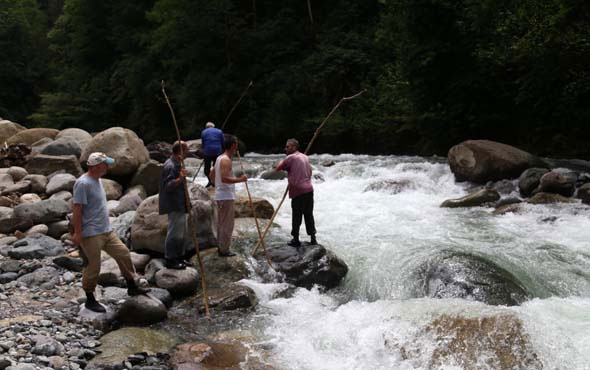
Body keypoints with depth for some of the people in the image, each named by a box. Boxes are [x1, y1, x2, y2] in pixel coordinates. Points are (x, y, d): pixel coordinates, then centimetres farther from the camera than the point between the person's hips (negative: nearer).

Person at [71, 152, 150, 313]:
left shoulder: (97, 180, 11)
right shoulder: (83, 183, -18)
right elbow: (77, 210, -20)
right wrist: (77, 233, -20)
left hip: (107, 231, 9)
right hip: (91, 234, -9)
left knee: (123, 253, 9)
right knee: (93, 267, 0)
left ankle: (132, 286, 22)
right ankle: (90, 299, 15)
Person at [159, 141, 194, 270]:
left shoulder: (176, 164, 15)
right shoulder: (170, 166, -18)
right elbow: (168, 186, -25)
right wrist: (180, 179, -39)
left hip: (181, 206, 11)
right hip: (174, 207, -11)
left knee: (183, 233, 16)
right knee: (174, 233, -5)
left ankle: (180, 256, 26)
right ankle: (170, 260, 4)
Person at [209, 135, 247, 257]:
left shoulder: (220, 158, 13)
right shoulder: (226, 160, -17)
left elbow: (212, 175, 21)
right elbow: (224, 178, -27)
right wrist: (240, 179, -20)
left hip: (220, 195, 10)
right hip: (227, 196, -10)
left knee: (221, 223, 17)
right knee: (227, 224, -3)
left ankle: (221, 247, 25)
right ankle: (224, 250, 1)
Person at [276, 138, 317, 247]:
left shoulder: (291, 158, -6)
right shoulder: (305, 157, 18)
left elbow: (278, 168, -3)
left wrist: (282, 162, 15)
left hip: (298, 190, -7)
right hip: (309, 189, 7)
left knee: (296, 216, 1)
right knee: (309, 215, 12)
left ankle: (296, 240, 8)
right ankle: (313, 239, 14)